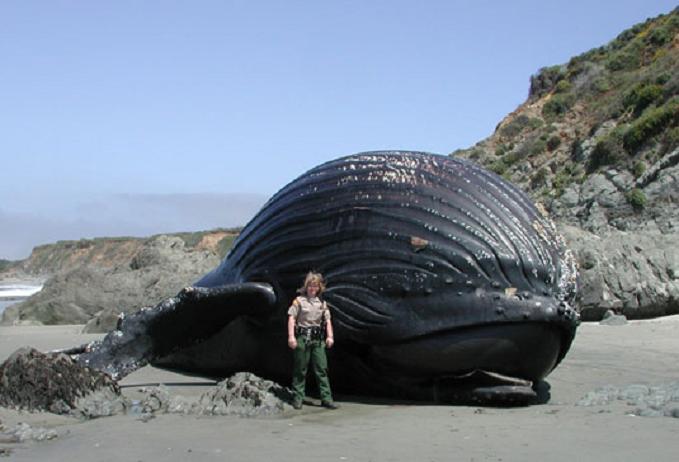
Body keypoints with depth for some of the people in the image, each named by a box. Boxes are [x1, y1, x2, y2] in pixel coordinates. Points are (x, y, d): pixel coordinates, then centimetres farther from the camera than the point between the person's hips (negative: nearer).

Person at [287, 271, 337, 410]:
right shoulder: (299, 301, 2)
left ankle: (326, 398, 1)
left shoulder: (322, 303, 14)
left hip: (318, 339, 3)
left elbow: (327, 320, 13)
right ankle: (298, 398, 9)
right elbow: (291, 318, -3)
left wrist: (330, 336, 0)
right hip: (302, 337, -3)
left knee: (322, 368, 0)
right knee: (300, 369, 2)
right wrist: (291, 336, -13)